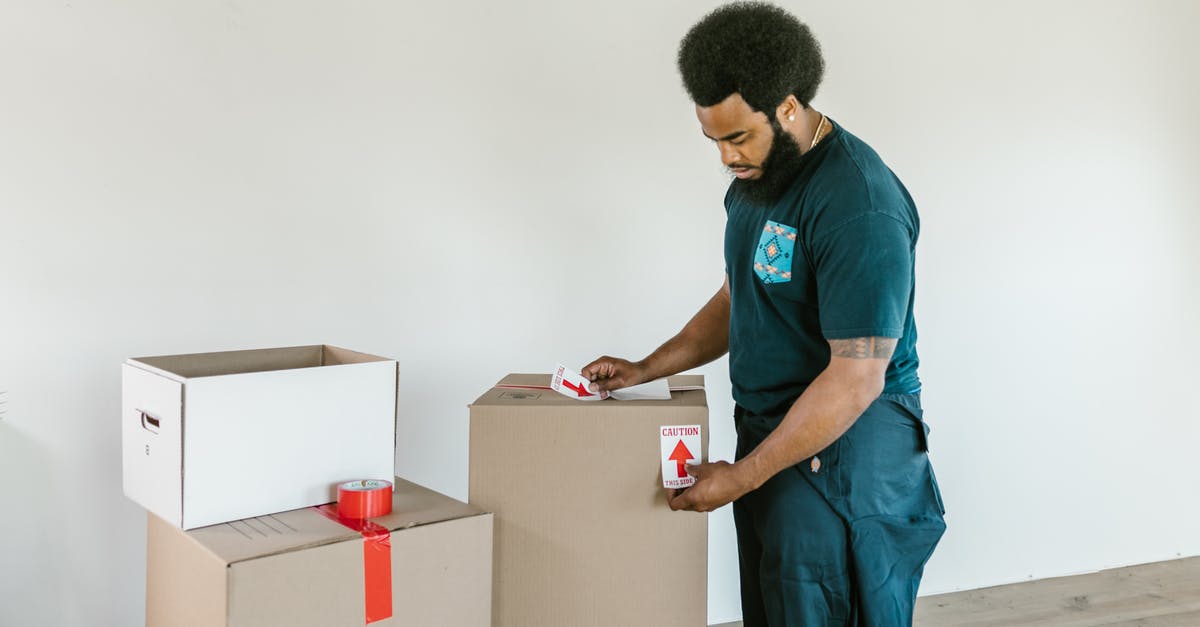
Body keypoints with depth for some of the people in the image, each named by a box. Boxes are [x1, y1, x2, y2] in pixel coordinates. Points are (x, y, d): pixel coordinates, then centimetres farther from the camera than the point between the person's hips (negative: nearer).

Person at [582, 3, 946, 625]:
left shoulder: (860, 207, -22)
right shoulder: (756, 179, 9)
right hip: (770, 434, 9)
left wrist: (741, 477, -18)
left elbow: (856, 378, -24)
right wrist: (644, 370, 10)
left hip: (842, 450, -9)